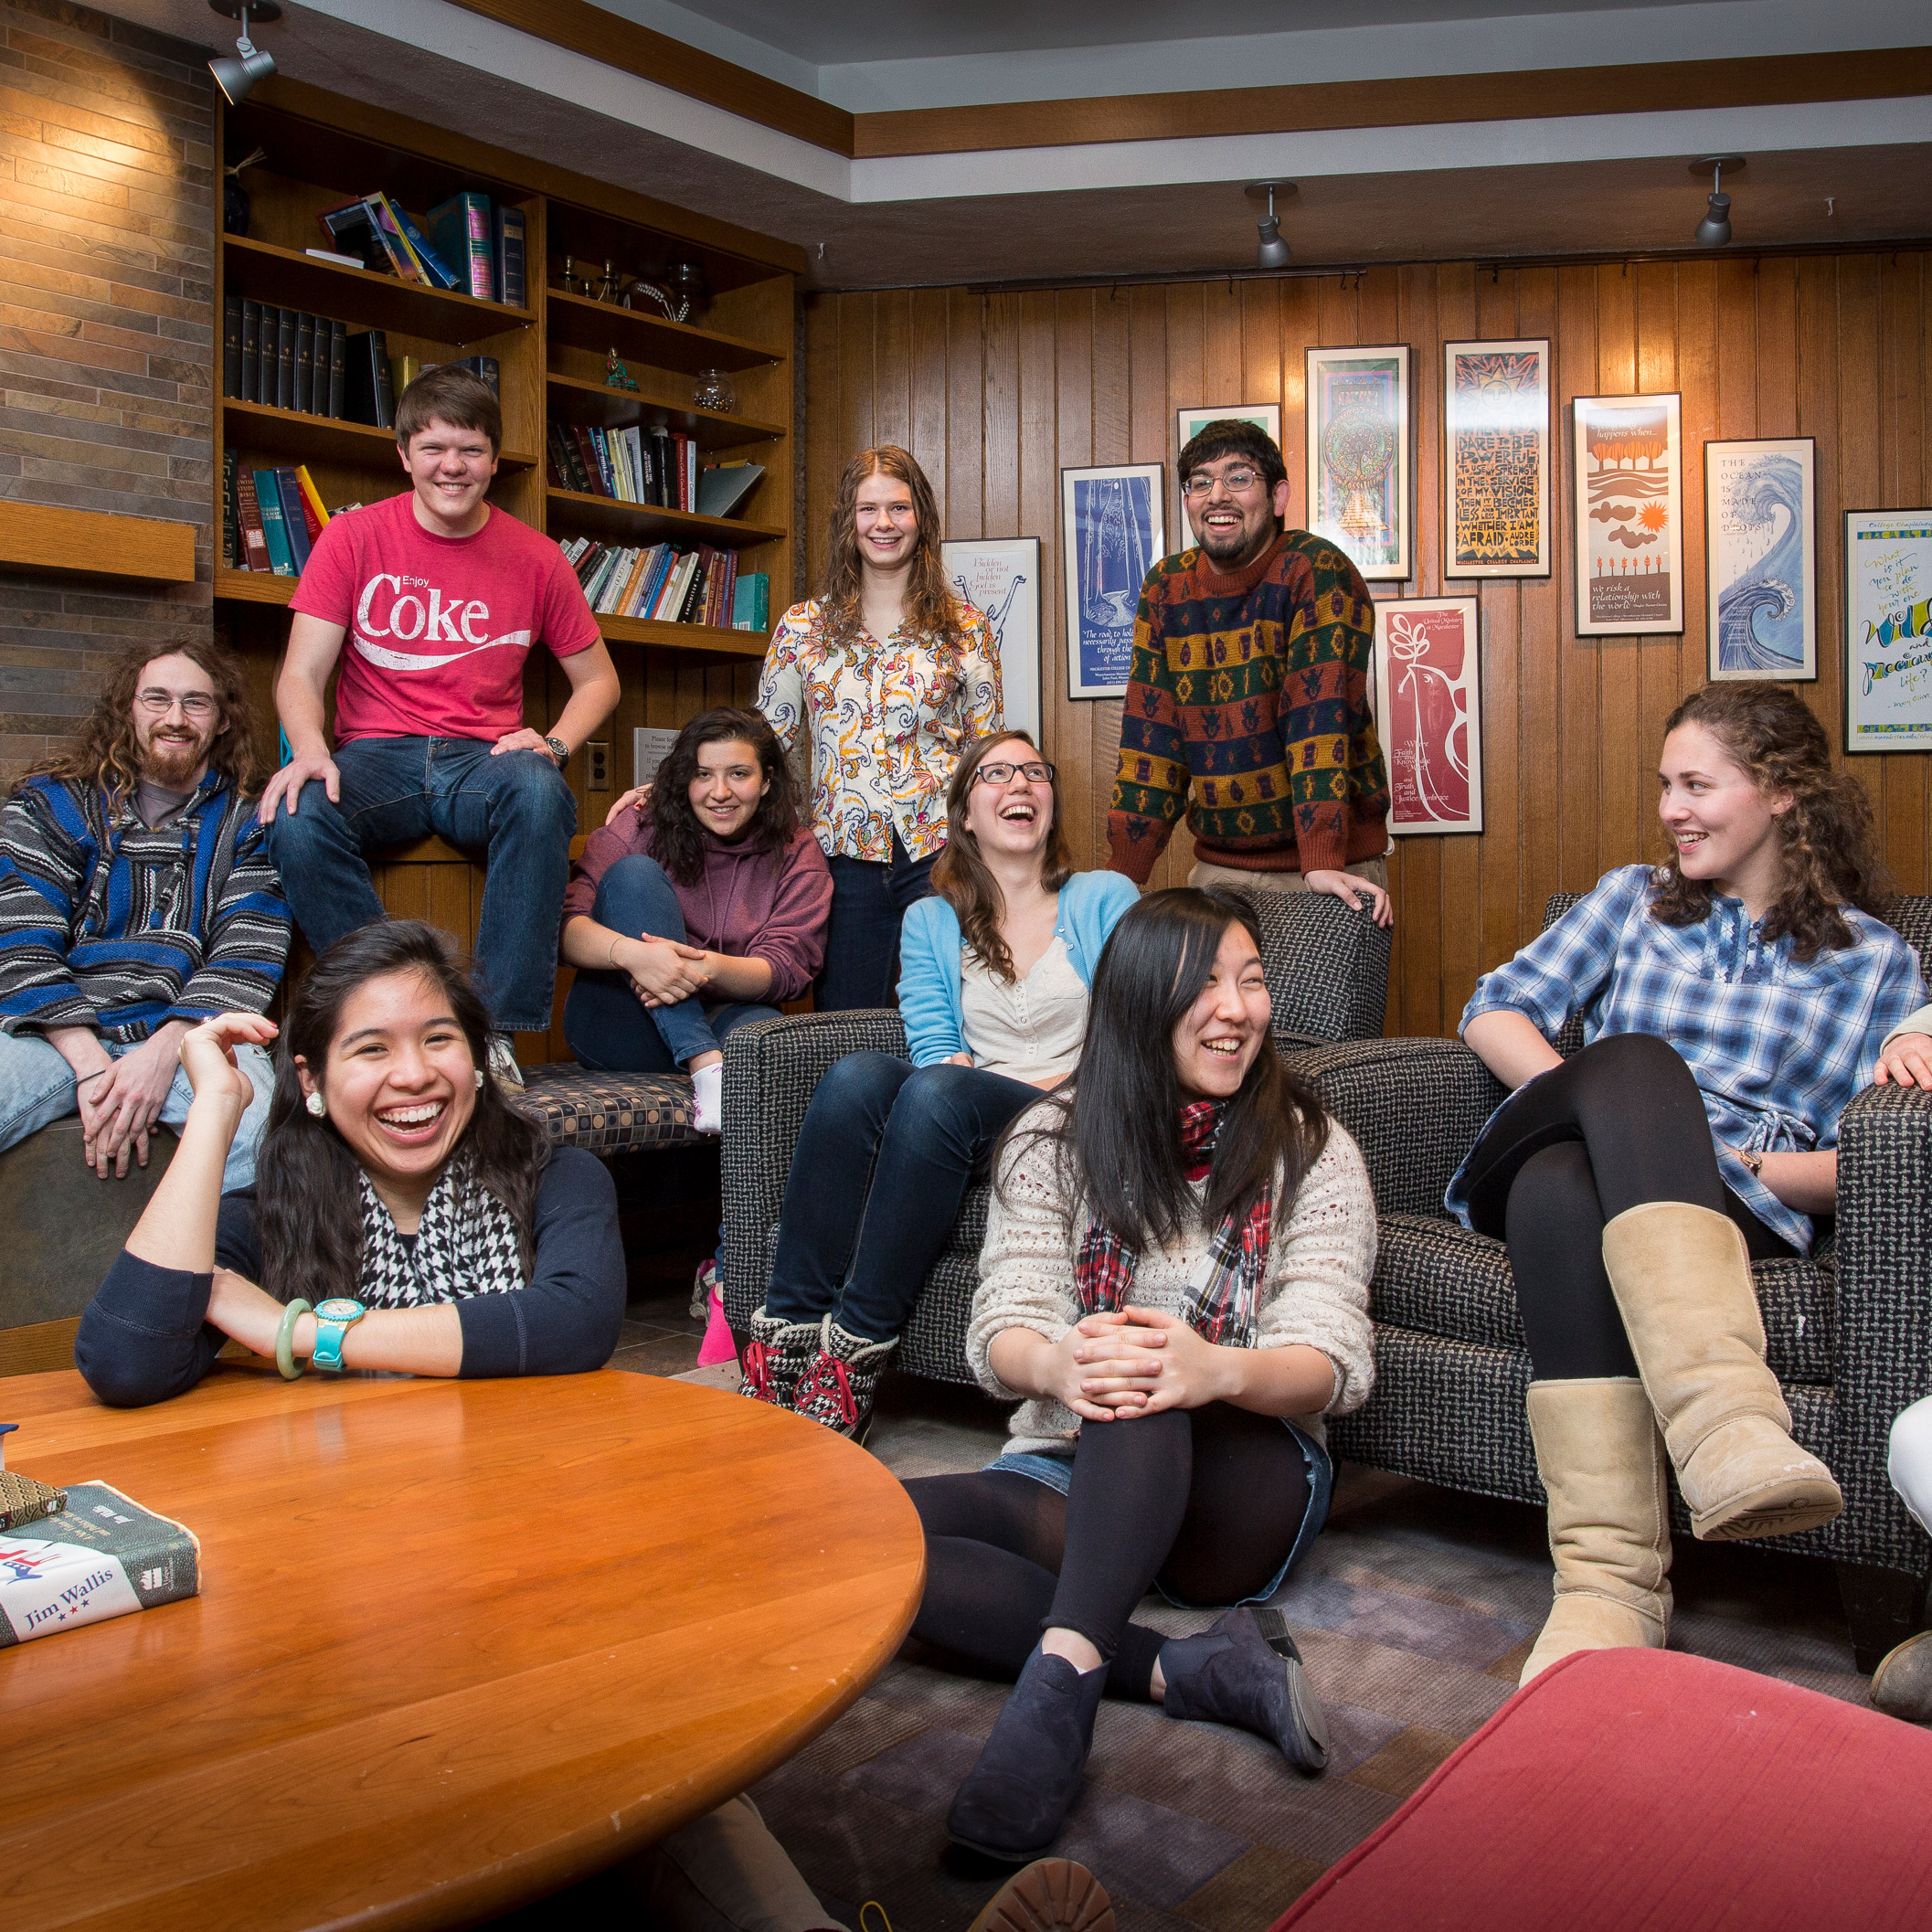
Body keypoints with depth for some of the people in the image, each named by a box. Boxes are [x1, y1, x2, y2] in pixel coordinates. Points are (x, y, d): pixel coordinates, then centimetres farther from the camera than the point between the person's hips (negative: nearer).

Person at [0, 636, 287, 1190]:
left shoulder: (247, 825, 15)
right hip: (55, 1029, 1)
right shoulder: (50, 803, 15)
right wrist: (91, 1063, -13)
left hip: (189, 1033, 0)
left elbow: (247, 959, 2)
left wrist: (162, 1054, -16)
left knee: (264, 1134, -34)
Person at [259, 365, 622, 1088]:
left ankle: (496, 1031, -30)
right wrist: (312, 752, -23)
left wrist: (553, 744, -7)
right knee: (297, 818, -33)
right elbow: (301, 676, 0)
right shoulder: (354, 538, 5)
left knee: (539, 793, -36)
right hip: (376, 756, 0)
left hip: (483, 758, 0)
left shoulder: (534, 558, 7)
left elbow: (598, 680, 15)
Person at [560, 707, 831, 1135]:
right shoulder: (638, 828, 0)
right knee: (635, 873, -23)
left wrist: (709, 966, -28)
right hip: (619, 1028, 1)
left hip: (717, 1019, -1)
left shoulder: (796, 854, 5)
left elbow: (786, 967, -7)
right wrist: (630, 952, -35)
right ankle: (705, 1066, -32)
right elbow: (565, 925, -12)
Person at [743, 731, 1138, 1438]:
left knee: (938, 1093, -35)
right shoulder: (931, 921, 20)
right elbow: (934, 1048, 7)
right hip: (962, 1116, 3)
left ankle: (854, 1350, -34)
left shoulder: (1105, 899, 12)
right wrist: (961, 1068, -16)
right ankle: (787, 1331, -33)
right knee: (858, 1075, -30)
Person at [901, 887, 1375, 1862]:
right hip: (1067, 1479, 3)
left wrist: (1218, 1369, -37)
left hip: (1239, 1491, -2)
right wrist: (1055, 1364, -35)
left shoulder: (1313, 1152, 0)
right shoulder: (1052, 1142, 3)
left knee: (1144, 1383, -36)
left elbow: (1334, 1362, -12)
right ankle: (1185, 1670, -28)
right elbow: (1002, 1334, -7)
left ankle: (1061, 1680, -41)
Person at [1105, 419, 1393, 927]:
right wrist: (1123, 876, -5)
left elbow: (1320, 713, -22)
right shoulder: (1166, 588, 3)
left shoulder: (1318, 573, -11)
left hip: (1330, 869, -4)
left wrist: (1322, 864, -31)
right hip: (1218, 867, 4)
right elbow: (1151, 734, 2)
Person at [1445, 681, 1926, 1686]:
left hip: (1742, 1207, -2)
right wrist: (1596, 1100, -7)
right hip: (1557, 1167, 2)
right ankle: (1728, 1426, -53)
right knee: (1635, 1061, -36)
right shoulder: (1633, 899, 25)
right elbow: (1493, 1010, 12)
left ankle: (1606, 1580, -53)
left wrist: (1735, 1161, -11)